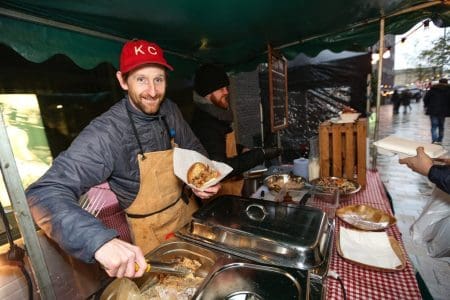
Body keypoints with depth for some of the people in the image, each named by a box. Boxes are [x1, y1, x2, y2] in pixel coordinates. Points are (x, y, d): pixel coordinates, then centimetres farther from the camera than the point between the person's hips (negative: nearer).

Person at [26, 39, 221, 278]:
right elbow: (45, 192, -31)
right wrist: (99, 240, -48)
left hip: (190, 219, 6)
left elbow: (193, 148, 4)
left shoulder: (170, 111, -9)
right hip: (153, 243, -5)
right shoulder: (107, 133, -28)